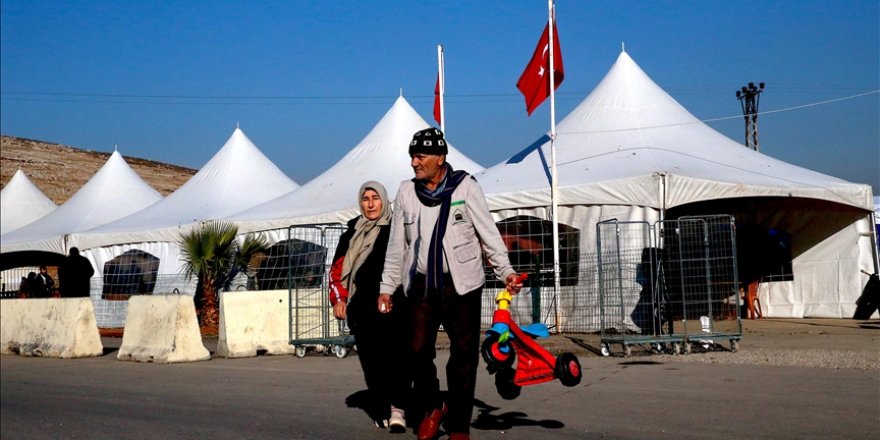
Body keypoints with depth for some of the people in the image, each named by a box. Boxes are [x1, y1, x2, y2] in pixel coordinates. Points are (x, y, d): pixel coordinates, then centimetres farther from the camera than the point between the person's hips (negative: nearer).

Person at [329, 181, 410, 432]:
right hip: (361, 310, 4)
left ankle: (397, 409, -15)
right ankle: (380, 411, 12)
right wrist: (338, 298, 7)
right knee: (370, 360, 4)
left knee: (393, 355, -14)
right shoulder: (351, 234, 15)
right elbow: (337, 268, 18)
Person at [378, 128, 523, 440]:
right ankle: (433, 406, 26)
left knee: (463, 355, 1)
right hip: (422, 285, 3)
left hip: (461, 285, -2)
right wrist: (387, 287, 11)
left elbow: (488, 232, -4)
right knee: (418, 349, -1)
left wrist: (505, 271, -12)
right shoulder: (407, 191, 5)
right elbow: (397, 245, 11)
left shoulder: (464, 186, -4)